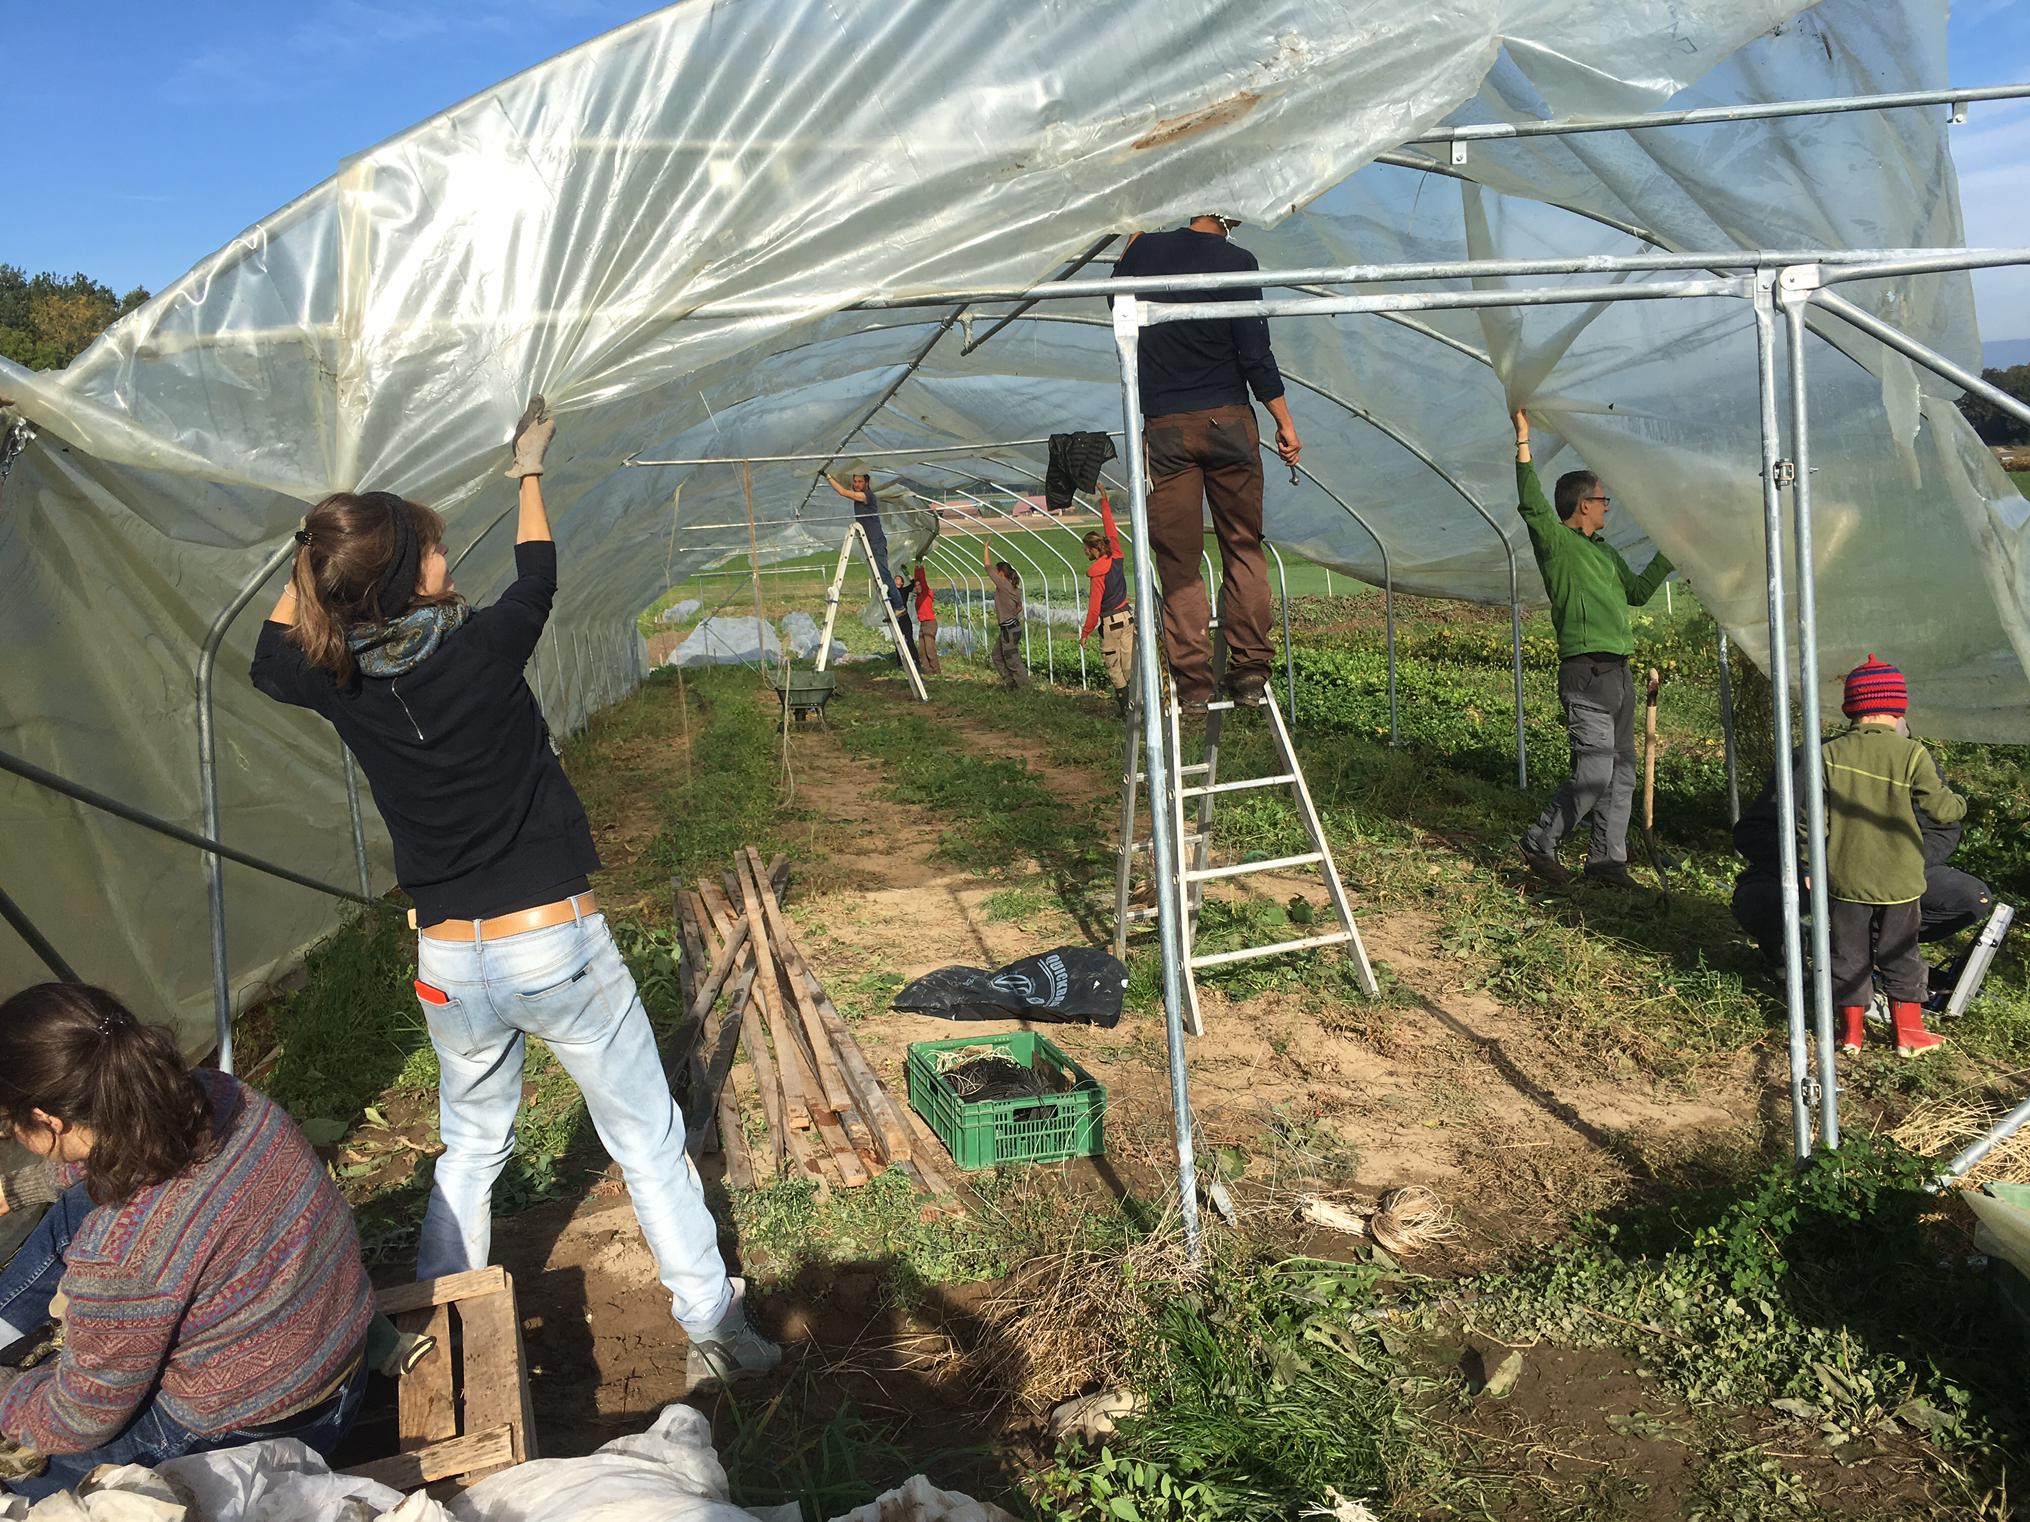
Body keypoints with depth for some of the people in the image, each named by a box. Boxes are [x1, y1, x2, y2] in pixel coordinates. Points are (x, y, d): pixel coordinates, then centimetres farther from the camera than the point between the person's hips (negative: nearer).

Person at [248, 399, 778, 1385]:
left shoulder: (339, 685, -6)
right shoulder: (484, 652, -17)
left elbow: (268, 657, 19)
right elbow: (537, 576, 6)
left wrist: (314, 560, 20)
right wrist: (529, 473, 22)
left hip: (450, 964, 4)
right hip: (559, 948, -4)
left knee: (469, 1150, 26)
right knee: (649, 1145, 11)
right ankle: (715, 1331, 21)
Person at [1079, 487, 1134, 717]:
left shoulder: (1098, 575, -17)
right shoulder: (1116, 558, -1)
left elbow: (1094, 608, -15)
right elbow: (1111, 531, 12)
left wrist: (1086, 632, -5)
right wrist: (1105, 503, 20)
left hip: (1110, 623, -6)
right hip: (1127, 616, 6)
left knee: (1113, 668, 3)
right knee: (1128, 663, 7)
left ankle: (1124, 708, 3)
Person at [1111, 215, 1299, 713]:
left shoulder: (1147, 248, 4)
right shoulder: (1236, 262, -4)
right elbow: (1255, 354, -7)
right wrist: (1284, 423, -1)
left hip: (1165, 427, 1)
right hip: (1228, 423, -1)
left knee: (1179, 560, 2)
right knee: (1243, 547, 8)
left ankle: (1192, 680, -1)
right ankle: (1249, 670, 3)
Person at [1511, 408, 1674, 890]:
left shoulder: (1605, 552, 22)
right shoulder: (1557, 542, -5)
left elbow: (1637, 592, 34)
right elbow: (1532, 505, -23)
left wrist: (1667, 556, 28)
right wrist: (1523, 441, -27)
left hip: (1618, 672, 9)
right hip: (1586, 673, -9)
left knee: (1622, 773, 10)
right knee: (1593, 773, -12)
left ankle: (1607, 858, 16)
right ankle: (1539, 845, 1)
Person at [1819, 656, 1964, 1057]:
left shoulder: (1832, 752, -7)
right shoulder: (1911, 754, -11)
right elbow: (1940, 807, -8)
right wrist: (1959, 802, 16)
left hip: (1845, 877, 0)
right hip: (1898, 879, 0)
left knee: (1849, 955, 11)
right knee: (1900, 956, 13)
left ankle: (1852, 1032, 19)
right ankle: (1909, 1034, 21)